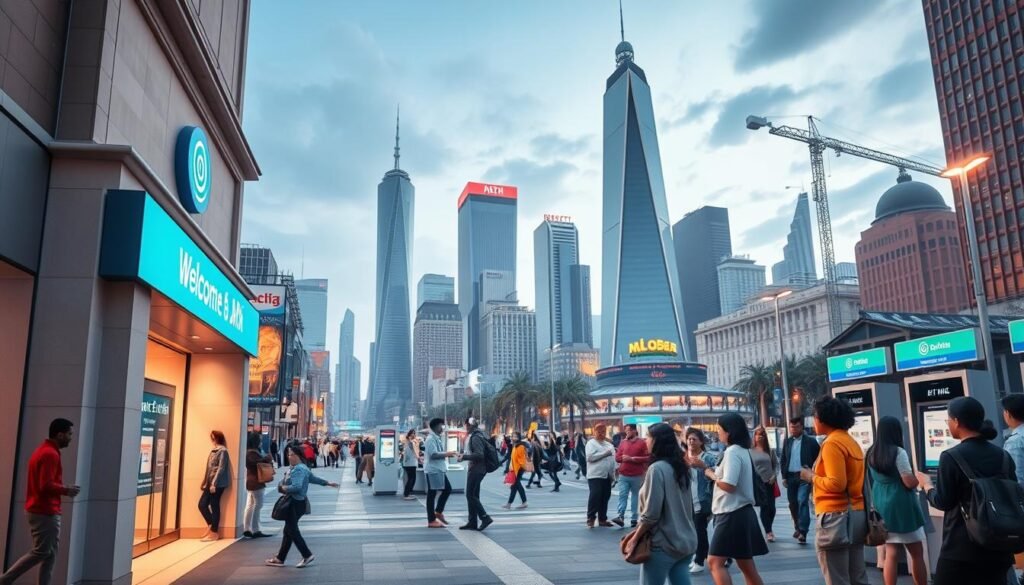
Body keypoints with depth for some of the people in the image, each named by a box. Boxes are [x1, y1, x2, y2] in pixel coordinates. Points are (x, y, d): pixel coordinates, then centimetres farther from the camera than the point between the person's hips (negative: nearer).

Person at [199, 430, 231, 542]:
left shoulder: (222, 451, -11)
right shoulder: (214, 450, 16)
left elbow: (221, 468, -16)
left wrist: (214, 483, -20)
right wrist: (204, 482, 17)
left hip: (218, 484, -9)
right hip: (210, 483, 9)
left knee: (214, 506, -2)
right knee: (202, 504, 7)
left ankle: (214, 533, 6)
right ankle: (211, 526, 21)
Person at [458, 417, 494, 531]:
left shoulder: (475, 437, -17)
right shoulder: (476, 435, 14)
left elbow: (480, 454, -25)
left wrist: (464, 457, -19)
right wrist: (464, 453, 14)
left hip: (476, 469, -10)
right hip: (477, 469, 10)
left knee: (470, 495, -7)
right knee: (473, 495, 11)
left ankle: (485, 517, -7)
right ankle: (472, 522, 15)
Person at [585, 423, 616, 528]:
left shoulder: (609, 444, 18)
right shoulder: (591, 443, -4)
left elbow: (613, 458, 19)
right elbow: (590, 457, -18)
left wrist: (613, 472, 7)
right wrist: (605, 453, -15)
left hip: (607, 476, 7)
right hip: (595, 475, -7)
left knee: (605, 498, 9)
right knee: (595, 497, -12)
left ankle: (602, 519, 18)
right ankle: (590, 518, -4)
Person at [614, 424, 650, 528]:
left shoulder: (642, 443, -3)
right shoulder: (622, 442, 8)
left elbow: (647, 457, -9)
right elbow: (617, 457, 9)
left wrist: (632, 458, -14)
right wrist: (624, 458, -14)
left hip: (637, 476, -2)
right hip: (623, 475, 2)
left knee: (635, 496, 7)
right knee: (622, 495, -7)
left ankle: (634, 518, 13)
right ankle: (621, 517, -12)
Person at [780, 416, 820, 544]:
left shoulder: (810, 442, -3)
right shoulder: (787, 441, 10)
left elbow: (817, 459, 0)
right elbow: (783, 460, 11)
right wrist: (784, 476, 6)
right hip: (791, 476, 5)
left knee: (802, 502, -13)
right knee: (793, 503, 11)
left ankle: (803, 532, -13)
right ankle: (797, 527, 29)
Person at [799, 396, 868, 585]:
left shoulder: (832, 443, -14)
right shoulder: (851, 441, 14)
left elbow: (836, 484, -21)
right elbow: (847, 478, 13)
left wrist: (811, 477, -7)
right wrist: (817, 475, 12)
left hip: (836, 516, -9)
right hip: (857, 513, 9)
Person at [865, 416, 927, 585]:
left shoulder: (871, 454, 6)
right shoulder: (898, 452, -16)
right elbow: (911, 483, -17)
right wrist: (920, 478, 3)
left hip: (881, 506, 6)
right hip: (900, 507, -6)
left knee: (891, 554, 8)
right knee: (917, 553, 10)